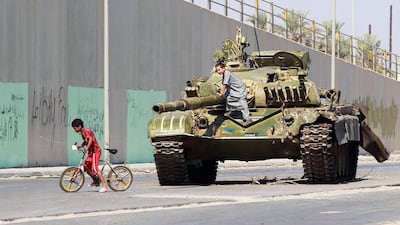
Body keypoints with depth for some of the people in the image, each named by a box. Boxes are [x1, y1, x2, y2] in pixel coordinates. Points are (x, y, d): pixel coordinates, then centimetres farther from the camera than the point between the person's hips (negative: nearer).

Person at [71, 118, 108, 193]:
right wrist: (80, 146, 10)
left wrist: (86, 148, -38)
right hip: (90, 152, 10)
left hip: (95, 151, -10)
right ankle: (96, 181, 30)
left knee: (95, 168, -18)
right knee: (87, 168, 13)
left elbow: (91, 139, -30)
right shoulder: (82, 133, 12)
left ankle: (104, 185, -19)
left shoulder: (87, 131, -16)